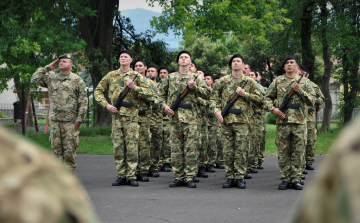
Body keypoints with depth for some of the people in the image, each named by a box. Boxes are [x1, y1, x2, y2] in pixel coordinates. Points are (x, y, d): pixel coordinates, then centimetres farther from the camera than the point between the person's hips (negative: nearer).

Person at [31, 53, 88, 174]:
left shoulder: (77, 80, 2)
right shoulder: (51, 78, 15)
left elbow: (83, 101, -2)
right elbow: (35, 79, 10)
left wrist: (79, 118, -9)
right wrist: (47, 68, 8)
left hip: (70, 121, -4)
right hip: (55, 120, 4)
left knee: (69, 150, -3)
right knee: (56, 148, 6)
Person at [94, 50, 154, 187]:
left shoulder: (136, 76, 5)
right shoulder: (110, 76, 12)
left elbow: (150, 93, -1)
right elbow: (98, 91, 14)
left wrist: (134, 87, -13)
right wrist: (106, 104, -1)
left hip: (131, 115, -2)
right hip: (116, 115, 3)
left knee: (132, 147, -3)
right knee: (118, 146, 3)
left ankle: (131, 176, 3)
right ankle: (121, 176, 10)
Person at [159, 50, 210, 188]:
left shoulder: (195, 77, 10)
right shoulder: (170, 77, 14)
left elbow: (206, 94, 2)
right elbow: (162, 94, 20)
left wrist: (194, 87, -11)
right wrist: (165, 105, 3)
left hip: (190, 117, -2)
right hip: (175, 116, 2)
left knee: (191, 148, -5)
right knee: (176, 148, 3)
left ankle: (190, 177, -1)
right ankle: (178, 177, 9)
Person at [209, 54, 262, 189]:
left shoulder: (249, 82, 7)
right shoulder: (223, 81, 9)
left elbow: (259, 98, 6)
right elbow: (214, 97, 8)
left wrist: (244, 94, -7)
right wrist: (216, 110, -8)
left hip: (242, 121, -1)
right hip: (226, 120, 1)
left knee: (241, 150, -3)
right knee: (228, 151, 4)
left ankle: (239, 177, 4)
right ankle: (229, 177, 11)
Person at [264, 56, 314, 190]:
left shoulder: (304, 82, 10)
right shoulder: (277, 81, 9)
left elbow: (311, 102, 4)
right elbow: (267, 97, 12)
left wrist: (299, 91, -9)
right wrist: (272, 109, -6)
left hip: (299, 122, 0)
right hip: (282, 121, 0)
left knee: (298, 152, 1)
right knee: (283, 152, 2)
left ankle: (296, 179, 8)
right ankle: (285, 179, 9)